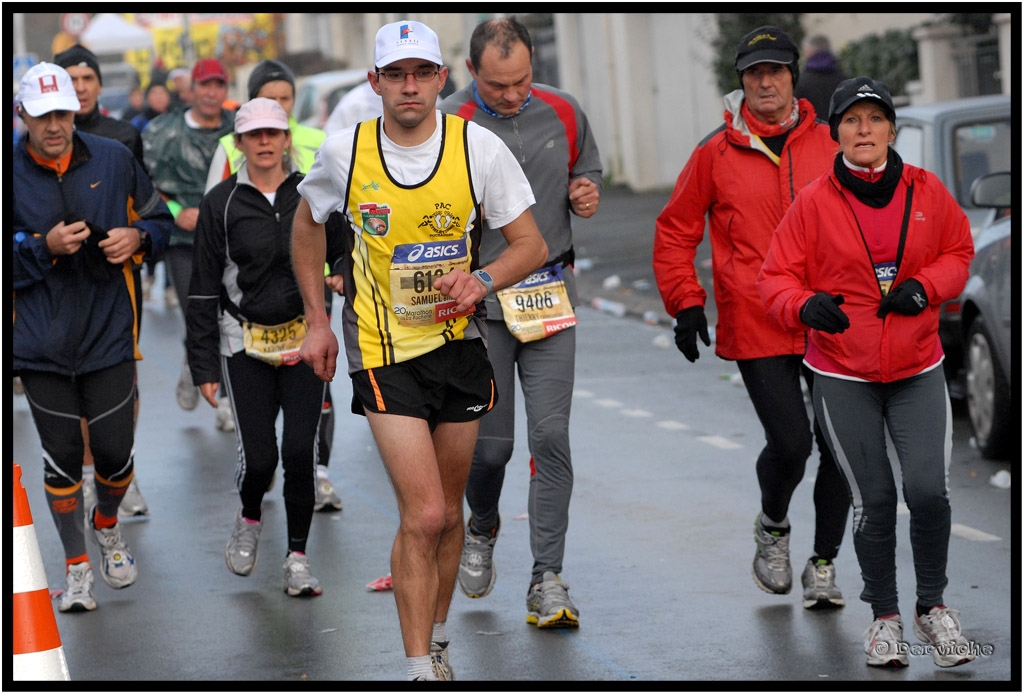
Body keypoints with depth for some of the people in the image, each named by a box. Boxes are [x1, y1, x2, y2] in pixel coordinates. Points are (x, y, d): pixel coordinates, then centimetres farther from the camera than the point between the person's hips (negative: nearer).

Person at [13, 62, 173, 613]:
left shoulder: (113, 160, 2)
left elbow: (160, 220, 13)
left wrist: (137, 237, -8)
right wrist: (45, 247, -19)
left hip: (109, 334, 1)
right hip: (41, 339, -1)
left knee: (114, 450, 0)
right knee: (61, 456, 4)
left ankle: (107, 526, 33)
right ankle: (77, 566, 19)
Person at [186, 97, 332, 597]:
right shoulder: (221, 203, -1)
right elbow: (204, 289, 0)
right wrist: (204, 366, -2)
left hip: (304, 339, 1)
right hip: (246, 344, -1)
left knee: (300, 451, -7)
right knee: (258, 456, -5)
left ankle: (298, 558, 6)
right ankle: (249, 519, 29)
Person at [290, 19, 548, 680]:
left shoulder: (479, 147, -8)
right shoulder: (344, 151, -7)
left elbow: (531, 244, -2)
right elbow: (307, 224, 13)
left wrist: (481, 279, -22)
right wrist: (317, 321, 11)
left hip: (459, 343, 2)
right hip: (385, 351, -2)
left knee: (447, 513, 12)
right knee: (423, 515, -13)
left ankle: (436, 643, 31)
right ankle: (420, 669, -7)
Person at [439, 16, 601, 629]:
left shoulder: (562, 112, 3)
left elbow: (588, 167, 20)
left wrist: (587, 193, -2)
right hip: (480, 301, -2)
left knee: (551, 436, -6)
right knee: (491, 441, 4)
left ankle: (548, 579, -2)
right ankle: (482, 530, 37)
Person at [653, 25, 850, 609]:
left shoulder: (829, 146, 7)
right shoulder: (716, 154, 3)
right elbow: (675, 232, 10)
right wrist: (686, 303, 1)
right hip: (757, 328, -2)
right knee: (790, 443, -11)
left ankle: (824, 564, 17)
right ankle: (773, 529, 21)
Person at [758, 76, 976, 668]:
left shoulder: (927, 191, -1)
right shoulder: (814, 202, -5)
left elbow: (959, 251, 11)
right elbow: (777, 276, -1)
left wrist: (925, 286, -9)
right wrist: (804, 305, -23)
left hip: (918, 372, 1)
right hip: (843, 375, -1)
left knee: (929, 489, -12)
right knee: (874, 498, 4)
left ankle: (933, 606, 11)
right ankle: (885, 617, 22)